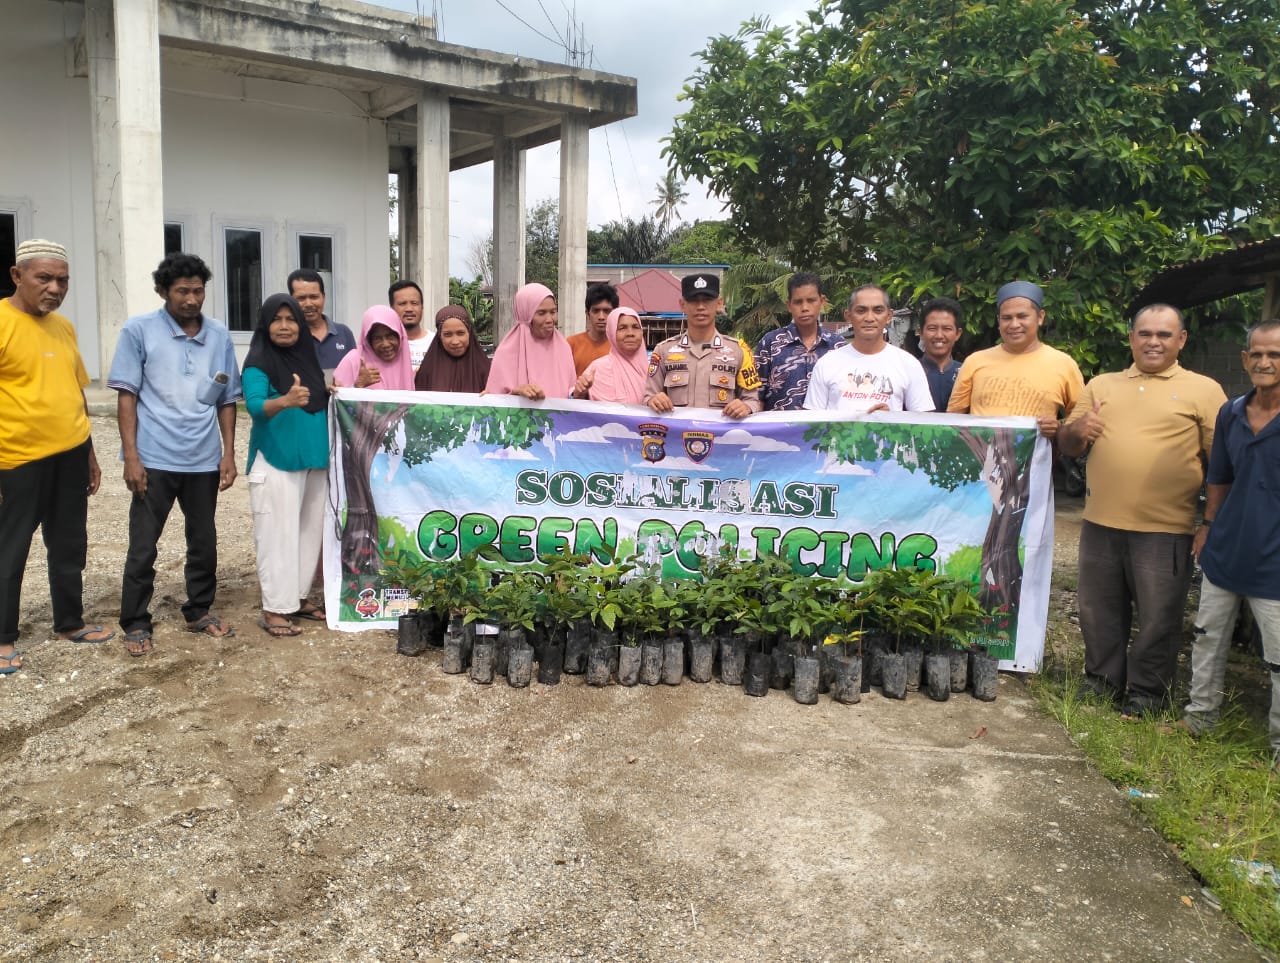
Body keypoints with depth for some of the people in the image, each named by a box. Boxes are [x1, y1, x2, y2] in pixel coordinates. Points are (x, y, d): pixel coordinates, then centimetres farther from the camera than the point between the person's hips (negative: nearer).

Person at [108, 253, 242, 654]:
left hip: (204, 461, 3)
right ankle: (136, 624, 18)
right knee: (142, 547, 5)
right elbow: (126, 395, -4)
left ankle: (199, 611, 30)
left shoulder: (219, 335, 5)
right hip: (154, 460, -3)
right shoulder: (139, 330, -3)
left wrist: (229, 453, 4)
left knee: (204, 542, 13)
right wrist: (131, 456, -10)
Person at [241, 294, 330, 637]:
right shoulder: (258, 364, -8)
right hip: (275, 463, -6)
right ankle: (274, 609, 2)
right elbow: (255, 406, -23)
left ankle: (298, 597, 22)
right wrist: (285, 401, -41)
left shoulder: (308, 356, 10)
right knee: (277, 535, -4)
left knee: (309, 531, 10)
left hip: (315, 460, 6)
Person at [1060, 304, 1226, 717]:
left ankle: (1146, 696, 22)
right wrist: (1076, 429, -10)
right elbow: (1068, 446, 13)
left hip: (1165, 529, -3)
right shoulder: (1100, 385, 11)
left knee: (1158, 618, 6)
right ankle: (1101, 684, 30)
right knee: (1099, 613, 14)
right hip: (1100, 523, 4)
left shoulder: (1203, 390, 1)